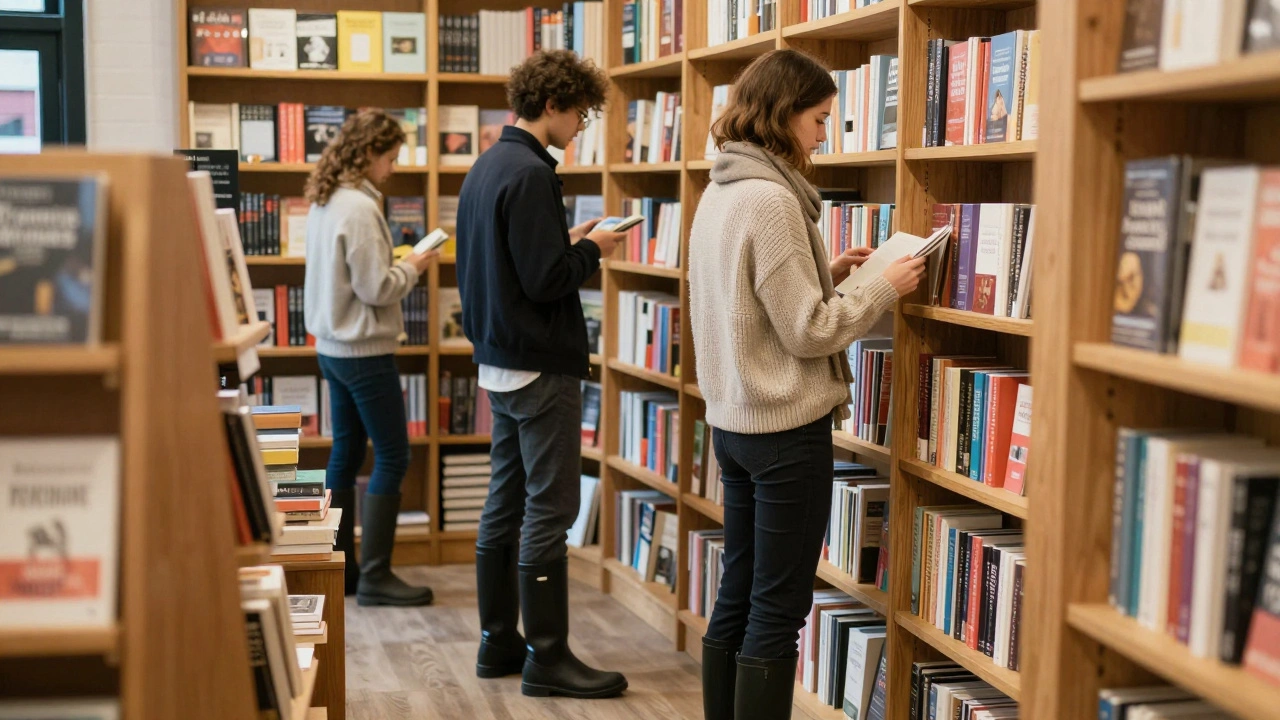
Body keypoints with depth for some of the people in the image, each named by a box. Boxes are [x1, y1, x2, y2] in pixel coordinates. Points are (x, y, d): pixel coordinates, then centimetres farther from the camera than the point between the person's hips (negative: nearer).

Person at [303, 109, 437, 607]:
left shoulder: (324, 203, 10)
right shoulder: (359, 208, -19)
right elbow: (375, 289, -20)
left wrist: (398, 266, 11)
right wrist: (412, 268, -5)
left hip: (333, 346, 10)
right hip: (364, 351, -10)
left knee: (346, 452, 13)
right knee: (392, 457, -3)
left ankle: (340, 567, 19)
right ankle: (374, 576, -1)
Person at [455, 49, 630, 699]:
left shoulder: (486, 167, 12)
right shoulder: (530, 175, -18)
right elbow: (546, 281, -21)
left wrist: (569, 242, 12)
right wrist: (591, 249, -5)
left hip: (498, 363, 10)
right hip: (541, 366, -10)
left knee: (505, 504, 14)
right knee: (548, 511, -3)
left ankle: (499, 642, 22)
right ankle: (547, 659, 3)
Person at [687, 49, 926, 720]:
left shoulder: (721, 191, 10)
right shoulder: (771, 198, -19)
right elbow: (807, 331, -17)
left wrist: (825, 274, 11)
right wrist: (883, 288, -6)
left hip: (733, 420, 9)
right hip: (787, 428, -9)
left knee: (738, 595, 16)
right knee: (778, 612, 0)